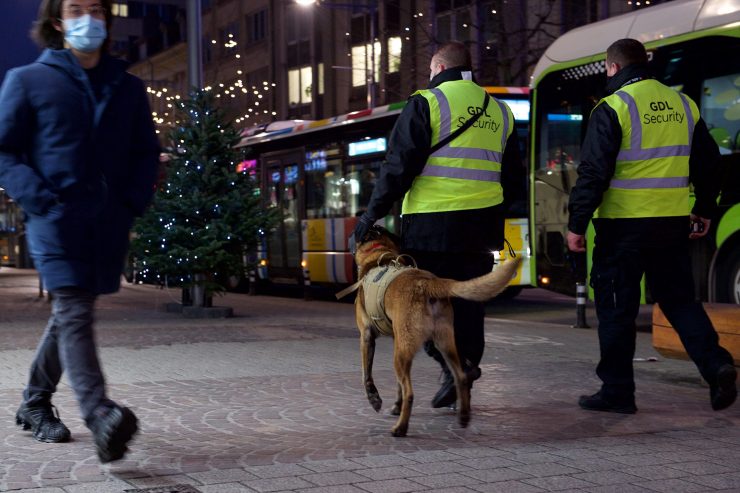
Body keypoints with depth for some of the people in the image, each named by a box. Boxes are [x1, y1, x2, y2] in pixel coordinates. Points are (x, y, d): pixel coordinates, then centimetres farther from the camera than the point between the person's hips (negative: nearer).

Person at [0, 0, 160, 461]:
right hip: (57, 222, -5)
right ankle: (100, 414, -30)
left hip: (109, 227, 5)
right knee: (74, 314, -17)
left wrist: (132, 203, 3)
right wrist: (41, 200, -12)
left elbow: (146, 153, 19)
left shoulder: (128, 88, 15)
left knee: (71, 314, 13)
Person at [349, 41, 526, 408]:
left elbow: (398, 167, -9)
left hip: (432, 225, -6)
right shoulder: (499, 111, 17)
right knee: (467, 301, 12)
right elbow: (514, 179, 20)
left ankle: (454, 364, -17)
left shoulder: (426, 103, -3)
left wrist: (371, 216, -6)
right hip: (480, 231, 6)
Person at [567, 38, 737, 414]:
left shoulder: (613, 108, -9)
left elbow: (593, 172, -14)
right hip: (673, 224, 6)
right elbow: (708, 163, 15)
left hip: (624, 225, -5)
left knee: (616, 308, 4)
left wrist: (577, 224, -9)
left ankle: (617, 391, 9)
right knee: (679, 299, 15)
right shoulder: (683, 104, 10)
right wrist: (705, 210, 25)